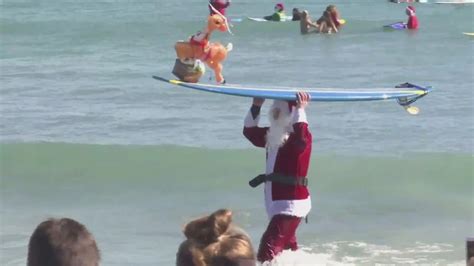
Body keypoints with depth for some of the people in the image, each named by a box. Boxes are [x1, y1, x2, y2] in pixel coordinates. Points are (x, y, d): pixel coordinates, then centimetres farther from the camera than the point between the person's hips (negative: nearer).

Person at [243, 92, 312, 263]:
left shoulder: (300, 137, -12)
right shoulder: (273, 135, 13)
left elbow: (301, 138, -35)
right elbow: (249, 131, 23)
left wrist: (300, 109, -32)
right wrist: (256, 107, 12)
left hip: (292, 202, -10)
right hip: (276, 201, 10)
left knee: (267, 252, -21)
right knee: (288, 250, 20)